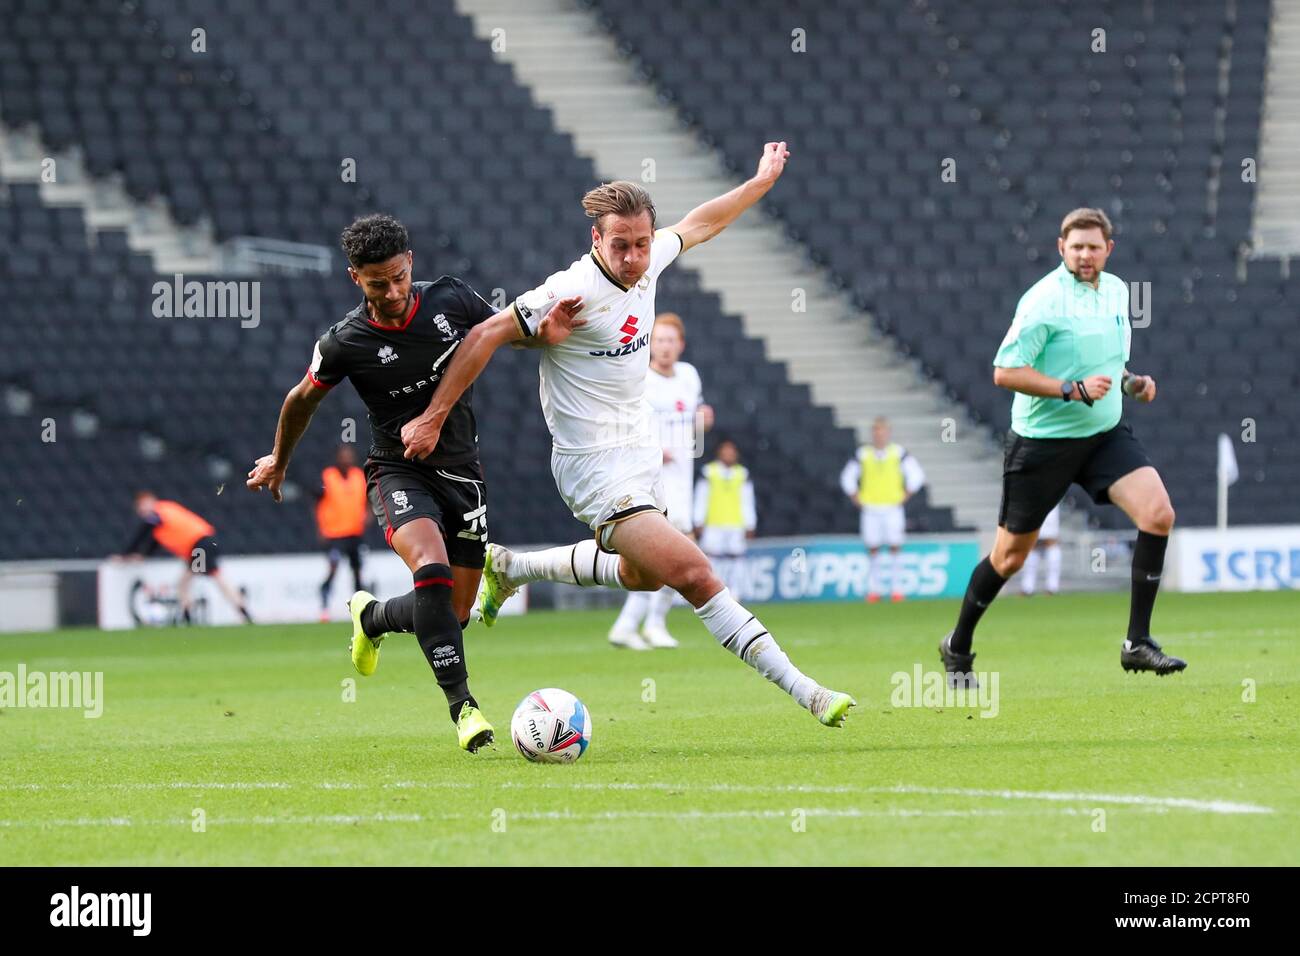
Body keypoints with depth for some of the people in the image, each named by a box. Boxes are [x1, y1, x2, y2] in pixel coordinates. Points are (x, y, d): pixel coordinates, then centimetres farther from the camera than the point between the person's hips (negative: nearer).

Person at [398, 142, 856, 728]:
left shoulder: (646, 263, -1)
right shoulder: (577, 289, -23)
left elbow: (697, 225, 20)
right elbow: (486, 337, -20)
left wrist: (761, 182, 29)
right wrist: (432, 419, -19)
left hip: (639, 454, 9)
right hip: (597, 466, -9)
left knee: (642, 573, 29)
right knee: (695, 576, -19)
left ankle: (509, 569, 44)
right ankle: (801, 690, -20)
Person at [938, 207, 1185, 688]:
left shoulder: (1116, 290, 7)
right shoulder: (1043, 301, -17)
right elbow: (1005, 372, -20)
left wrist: (1129, 381, 5)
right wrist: (1074, 390, -26)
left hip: (1105, 433, 6)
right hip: (1043, 439, -6)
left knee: (1158, 513, -16)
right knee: (1010, 555, 4)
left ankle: (1137, 642, -10)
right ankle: (957, 648, 27)